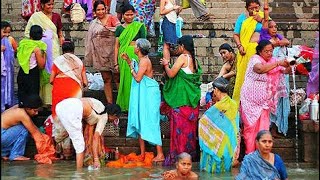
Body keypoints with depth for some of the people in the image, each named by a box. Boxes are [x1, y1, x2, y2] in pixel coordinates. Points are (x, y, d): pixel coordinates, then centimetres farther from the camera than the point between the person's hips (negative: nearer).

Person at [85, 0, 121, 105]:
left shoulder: (111, 18, 0)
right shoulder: (93, 24, 15)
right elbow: (90, 39, 19)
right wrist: (89, 55, 17)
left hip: (112, 52, -5)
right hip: (101, 54, 5)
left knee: (117, 77, -3)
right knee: (106, 79, 8)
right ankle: (110, 103, 12)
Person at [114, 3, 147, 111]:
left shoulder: (140, 26, 4)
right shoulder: (120, 28, 9)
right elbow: (116, 46, 9)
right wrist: (116, 63, 4)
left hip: (136, 55, -2)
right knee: (125, 80, 4)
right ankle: (126, 106, 13)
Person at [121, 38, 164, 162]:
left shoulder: (144, 61, -17)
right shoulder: (142, 60, 12)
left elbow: (138, 78, -21)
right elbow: (137, 72, 23)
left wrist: (132, 68, -6)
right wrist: (128, 60, 19)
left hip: (148, 95, -10)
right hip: (142, 95, 10)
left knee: (150, 123, -9)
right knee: (140, 123, 13)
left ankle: (160, 154, -6)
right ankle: (142, 153, 19)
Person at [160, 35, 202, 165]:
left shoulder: (183, 57, -11)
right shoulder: (194, 60, 12)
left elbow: (171, 74, -13)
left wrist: (166, 64, 6)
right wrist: (169, 65, 21)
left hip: (181, 100, -8)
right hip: (192, 100, 8)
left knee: (179, 126, -4)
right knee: (189, 127, 11)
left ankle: (177, 156, -3)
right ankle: (191, 153, 16)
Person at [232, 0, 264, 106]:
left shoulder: (263, 16, 15)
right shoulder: (242, 18, 13)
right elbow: (235, 35, 9)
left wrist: (261, 20, -2)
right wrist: (239, 46, -6)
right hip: (246, 51, -1)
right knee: (243, 76, -5)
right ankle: (238, 101, -1)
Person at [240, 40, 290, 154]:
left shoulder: (273, 61, 8)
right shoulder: (255, 59, -9)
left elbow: (285, 71, 6)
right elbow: (260, 69, -30)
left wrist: (289, 66, -16)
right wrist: (278, 63, -28)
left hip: (264, 101, 5)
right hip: (251, 99, -5)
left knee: (263, 127, 1)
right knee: (251, 126, -1)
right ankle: (250, 153, 5)